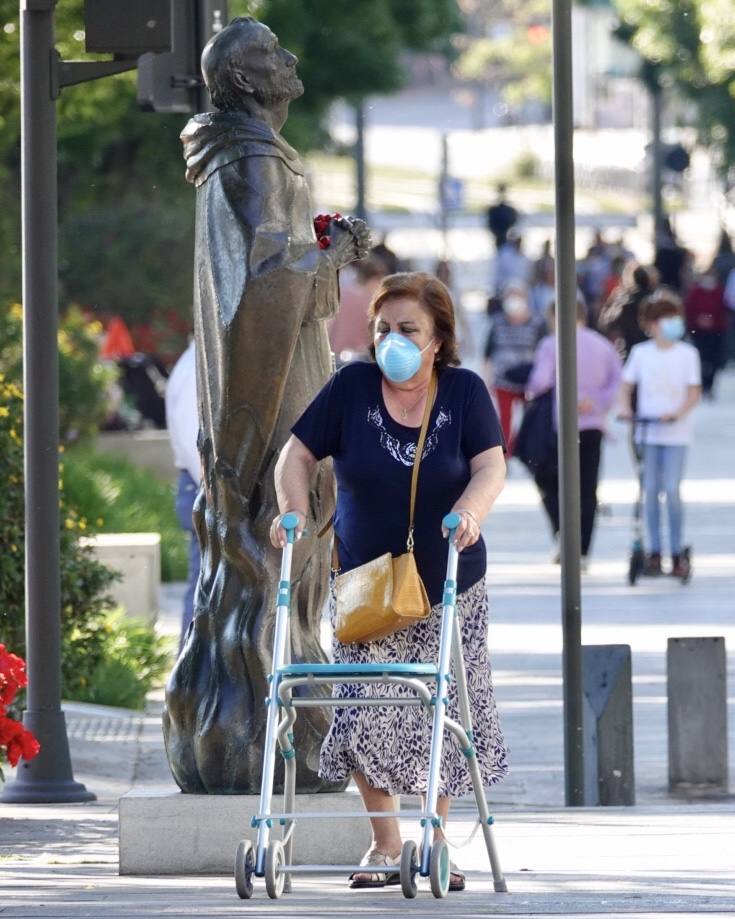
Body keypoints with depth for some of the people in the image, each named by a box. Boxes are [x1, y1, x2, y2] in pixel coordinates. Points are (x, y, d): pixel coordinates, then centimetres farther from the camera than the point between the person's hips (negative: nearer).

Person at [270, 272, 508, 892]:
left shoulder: (464, 392, -4)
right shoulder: (352, 387, -3)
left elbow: (491, 468, -13)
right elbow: (299, 454, 0)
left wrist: (469, 512, -33)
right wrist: (294, 509, -19)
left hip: (449, 587, 0)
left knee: (442, 715, 3)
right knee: (366, 714, -8)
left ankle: (435, 839, 18)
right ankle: (384, 843, 4)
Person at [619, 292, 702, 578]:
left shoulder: (687, 354, -1)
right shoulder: (641, 353, 4)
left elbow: (694, 392, -2)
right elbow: (627, 383, 13)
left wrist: (678, 413, -18)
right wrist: (626, 407, -5)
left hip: (676, 432, -2)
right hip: (647, 432, 2)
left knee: (672, 490, -9)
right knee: (651, 490, 2)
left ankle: (677, 554, 2)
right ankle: (654, 552, 12)